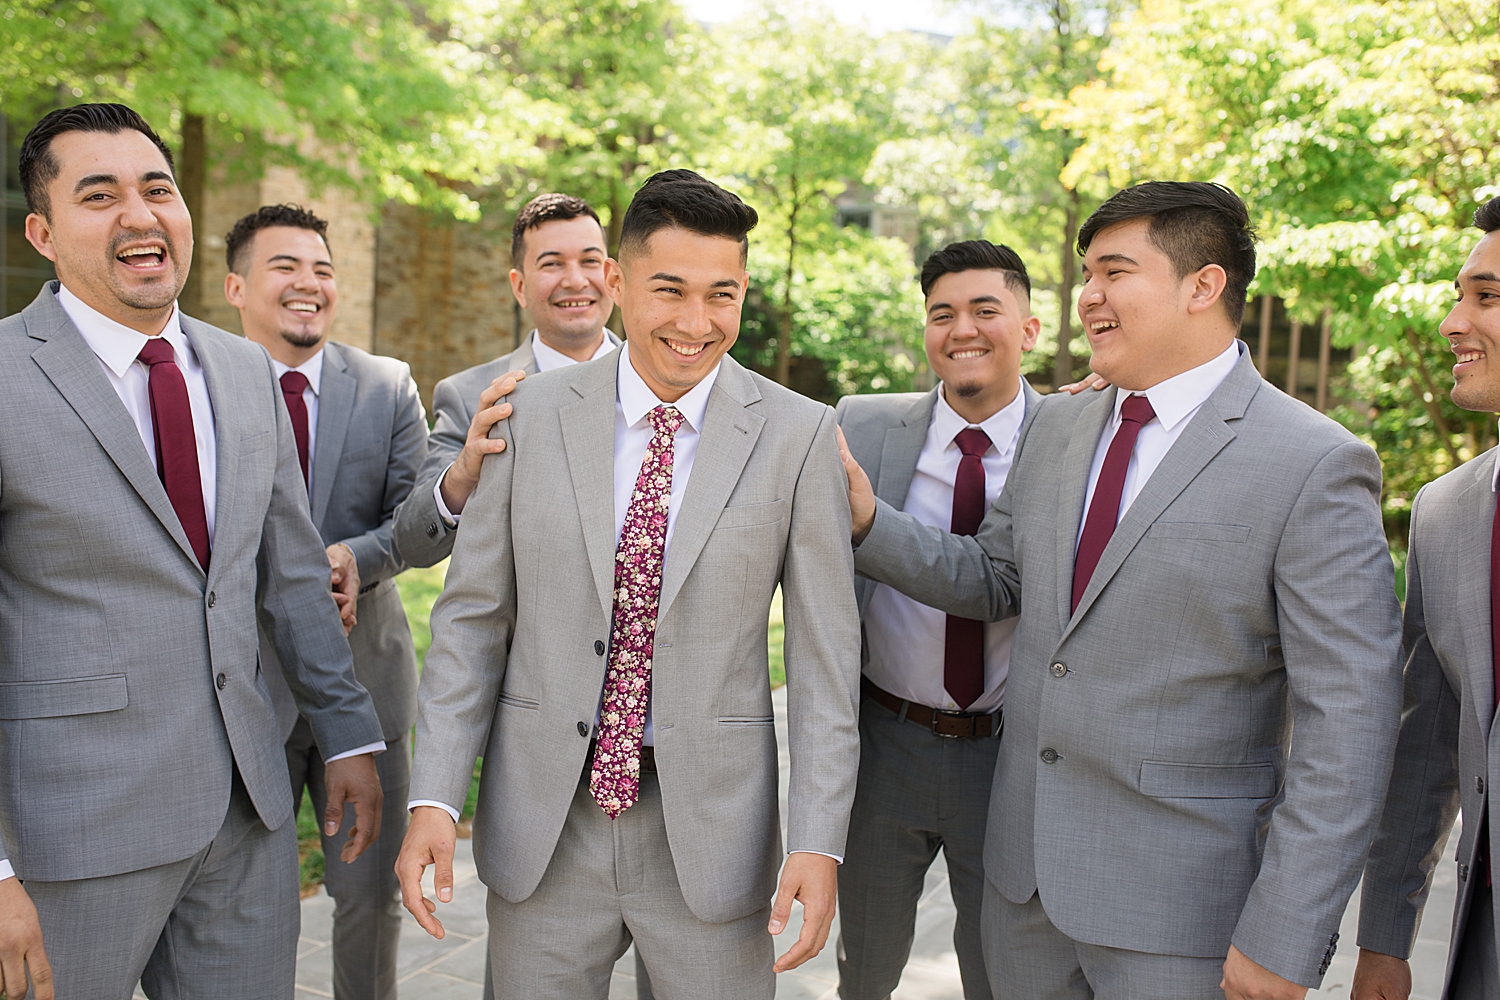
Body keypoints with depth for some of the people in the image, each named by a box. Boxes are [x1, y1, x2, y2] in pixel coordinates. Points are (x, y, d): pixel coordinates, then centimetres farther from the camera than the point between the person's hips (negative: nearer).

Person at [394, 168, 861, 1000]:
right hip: (543, 821, 1)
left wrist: (820, 839, -9)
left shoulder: (797, 436, -5)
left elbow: (824, 652, -4)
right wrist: (433, 798, -5)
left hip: (709, 829, -1)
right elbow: (472, 616, 2)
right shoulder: (533, 416, -1)